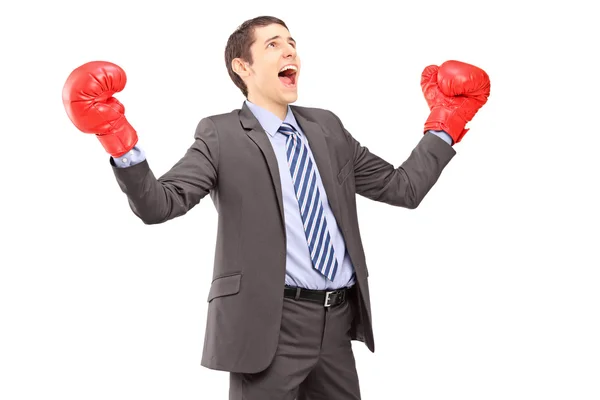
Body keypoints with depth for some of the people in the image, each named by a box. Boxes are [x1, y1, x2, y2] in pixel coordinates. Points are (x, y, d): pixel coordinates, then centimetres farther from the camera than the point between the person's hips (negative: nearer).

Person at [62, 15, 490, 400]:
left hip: (338, 320, 5)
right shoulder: (221, 135, -2)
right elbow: (160, 205, -14)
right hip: (271, 323, -5)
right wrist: (122, 145, -29)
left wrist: (443, 127, 12)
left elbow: (402, 187, 16)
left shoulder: (327, 127, 13)